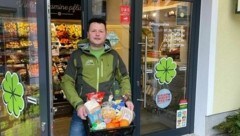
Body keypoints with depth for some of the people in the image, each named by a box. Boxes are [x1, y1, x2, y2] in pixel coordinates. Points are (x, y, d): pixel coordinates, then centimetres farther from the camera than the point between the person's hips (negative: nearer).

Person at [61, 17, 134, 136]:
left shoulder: (113, 55, 8)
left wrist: (127, 98, 2)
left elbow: (124, 78, 16)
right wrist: (78, 104, -12)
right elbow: (67, 82, 0)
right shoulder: (77, 55, 1)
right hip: (83, 108, -1)